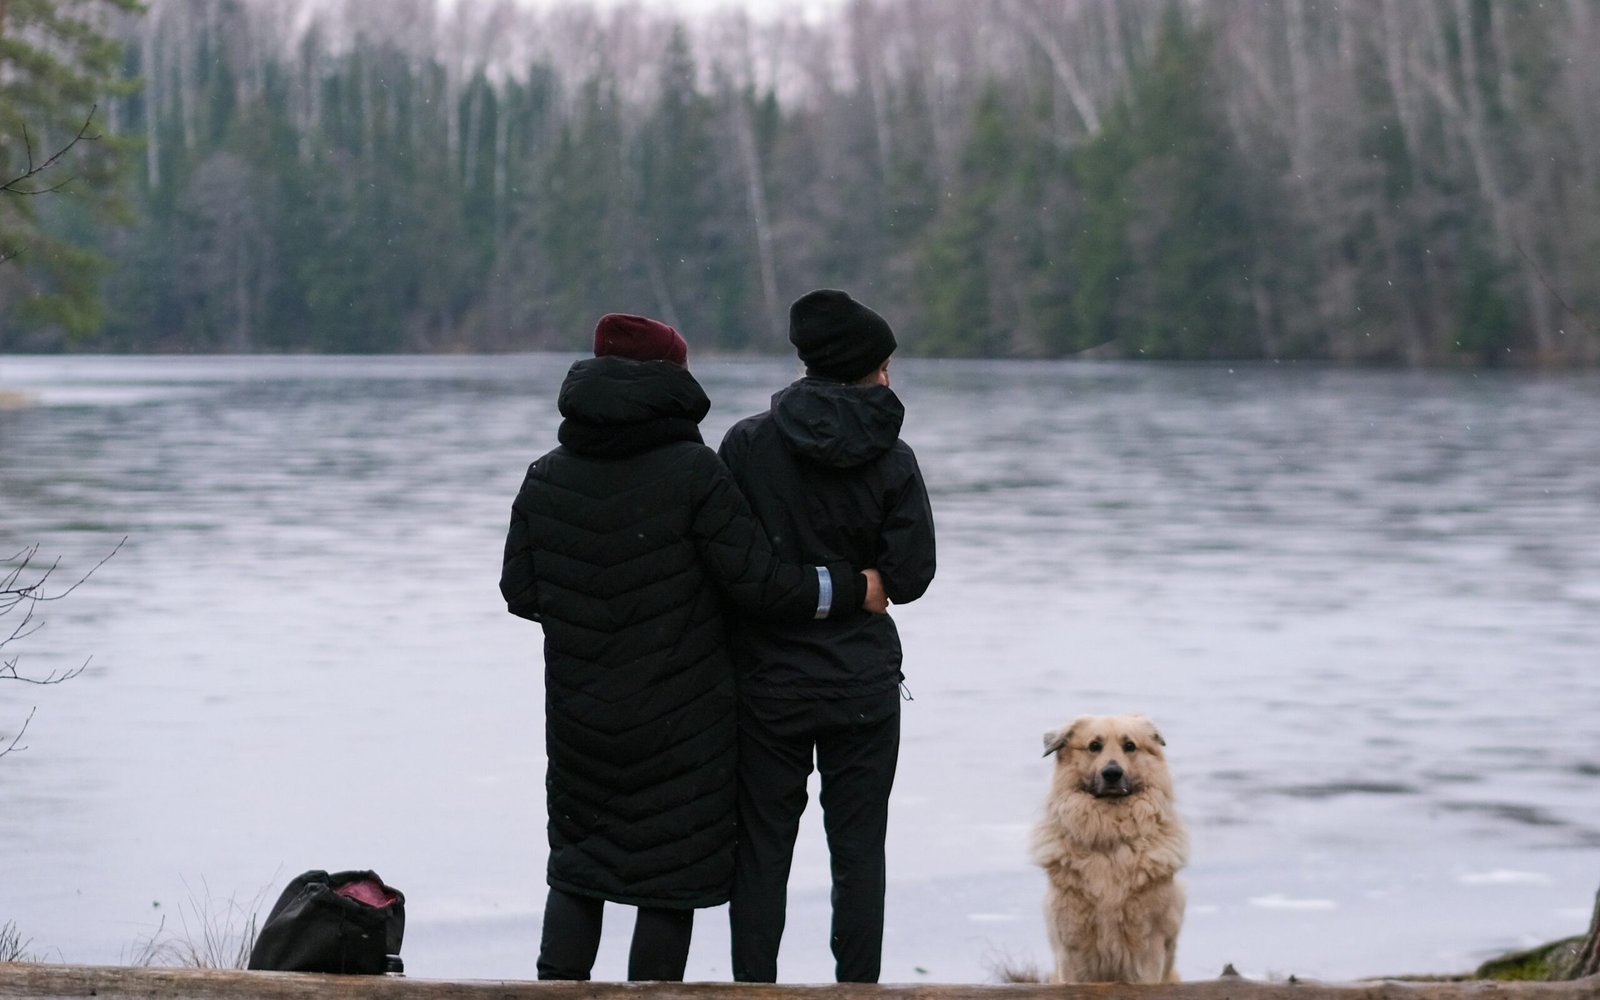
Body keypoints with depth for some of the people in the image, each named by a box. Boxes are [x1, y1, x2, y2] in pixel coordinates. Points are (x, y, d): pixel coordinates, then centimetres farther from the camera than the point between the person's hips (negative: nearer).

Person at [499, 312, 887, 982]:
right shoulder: (693, 471, -15)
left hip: (580, 717, 4)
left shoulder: (546, 478, -1)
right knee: (672, 874, 6)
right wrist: (848, 588, -2)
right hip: (679, 721, -4)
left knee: (578, 864, 17)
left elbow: (519, 591, 5)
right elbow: (755, 582, -15)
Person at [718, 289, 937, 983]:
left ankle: (754, 988, 9)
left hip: (766, 684, 0)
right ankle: (857, 986, 9)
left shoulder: (747, 443, -7)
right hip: (863, 684, 0)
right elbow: (910, 576, -7)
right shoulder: (892, 460, -7)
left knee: (761, 849, 7)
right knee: (858, 849, 8)